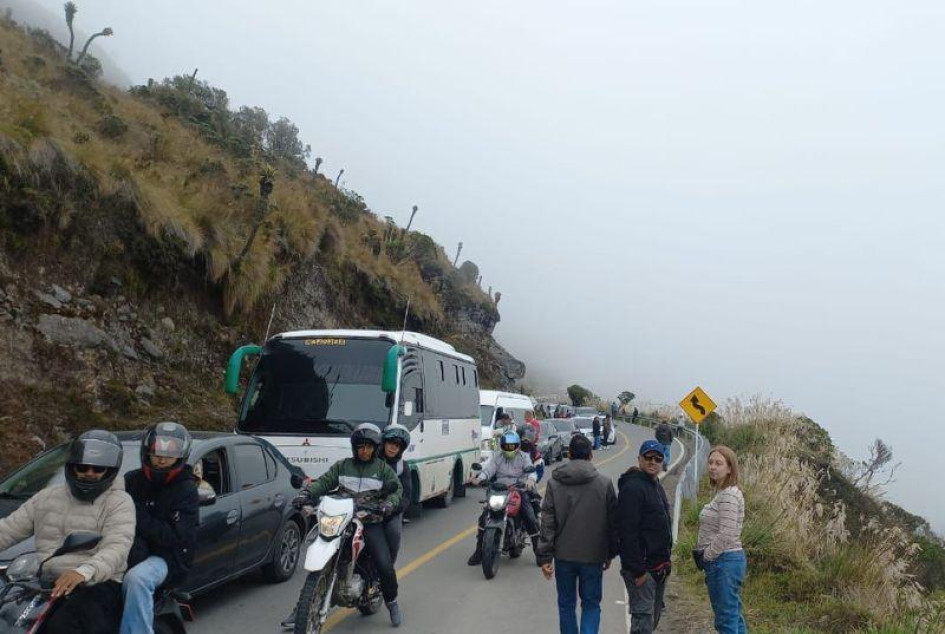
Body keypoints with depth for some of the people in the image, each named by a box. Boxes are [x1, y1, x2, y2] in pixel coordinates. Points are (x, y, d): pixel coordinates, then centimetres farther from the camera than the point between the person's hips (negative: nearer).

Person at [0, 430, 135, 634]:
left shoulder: (119, 502, 1)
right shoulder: (48, 496, 21)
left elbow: (116, 548, -14)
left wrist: (84, 571, -35)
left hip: (96, 586, -5)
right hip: (45, 585, 6)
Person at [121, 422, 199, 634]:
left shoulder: (186, 491, -3)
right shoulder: (132, 480, 11)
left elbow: (175, 537, -12)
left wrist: (139, 517, -17)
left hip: (166, 557, -5)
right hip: (130, 552, 5)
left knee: (136, 578, -34)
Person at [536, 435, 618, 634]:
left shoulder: (554, 483, -5)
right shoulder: (604, 483, -5)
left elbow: (547, 522, -6)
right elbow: (613, 522, 1)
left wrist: (545, 556, -2)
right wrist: (610, 554, 12)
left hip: (564, 555, 1)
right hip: (593, 556, 0)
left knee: (566, 604, 16)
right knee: (591, 604, 12)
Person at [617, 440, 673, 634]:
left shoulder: (656, 486, 14)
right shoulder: (633, 488, -18)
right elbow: (628, 532, -24)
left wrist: (666, 561, 18)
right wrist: (638, 570, -24)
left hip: (659, 566, 10)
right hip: (643, 567, -10)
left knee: (654, 616, 17)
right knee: (643, 618, -7)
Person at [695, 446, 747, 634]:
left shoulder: (729, 495, -17)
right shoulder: (722, 492, 14)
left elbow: (726, 535, -23)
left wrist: (706, 557, -13)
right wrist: (705, 556, 11)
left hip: (724, 562, -10)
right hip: (726, 561, 10)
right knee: (734, 617, 15)